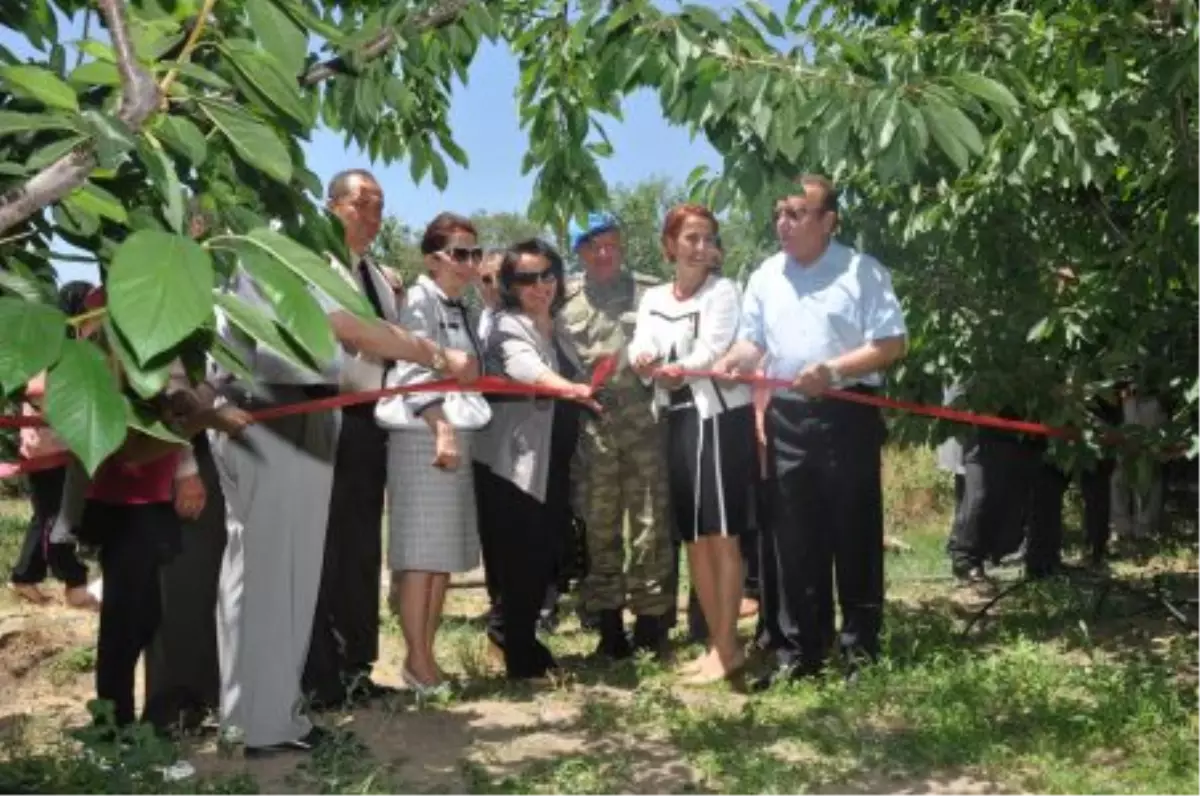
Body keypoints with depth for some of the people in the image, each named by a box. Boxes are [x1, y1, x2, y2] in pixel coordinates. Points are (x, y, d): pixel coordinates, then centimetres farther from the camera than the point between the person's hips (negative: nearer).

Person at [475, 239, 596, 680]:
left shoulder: (558, 327, 13)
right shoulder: (509, 328, -13)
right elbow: (527, 368, -35)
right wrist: (572, 389, -51)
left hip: (555, 462, 8)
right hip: (516, 462, -8)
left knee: (545, 559, 13)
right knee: (519, 562, -4)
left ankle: (524, 642, 29)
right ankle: (521, 658, 7)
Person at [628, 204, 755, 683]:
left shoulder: (721, 290, -3)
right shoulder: (653, 299, 13)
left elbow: (710, 354, -14)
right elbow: (640, 352, -2)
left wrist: (673, 369, -18)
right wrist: (645, 362, -21)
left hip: (720, 417, -6)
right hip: (678, 420, 7)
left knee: (721, 535, -5)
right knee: (693, 537, 11)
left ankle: (728, 647, 2)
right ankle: (716, 642, 22)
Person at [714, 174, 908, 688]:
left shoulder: (861, 271, -5)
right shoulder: (765, 276, 11)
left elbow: (892, 342, -8)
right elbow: (753, 340, 14)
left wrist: (835, 370, -20)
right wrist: (734, 360, -8)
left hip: (847, 413, -5)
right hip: (788, 417, 5)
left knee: (854, 535, 2)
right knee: (794, 539, 9)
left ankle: (861, 648, 13)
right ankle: (798, 651, 18)